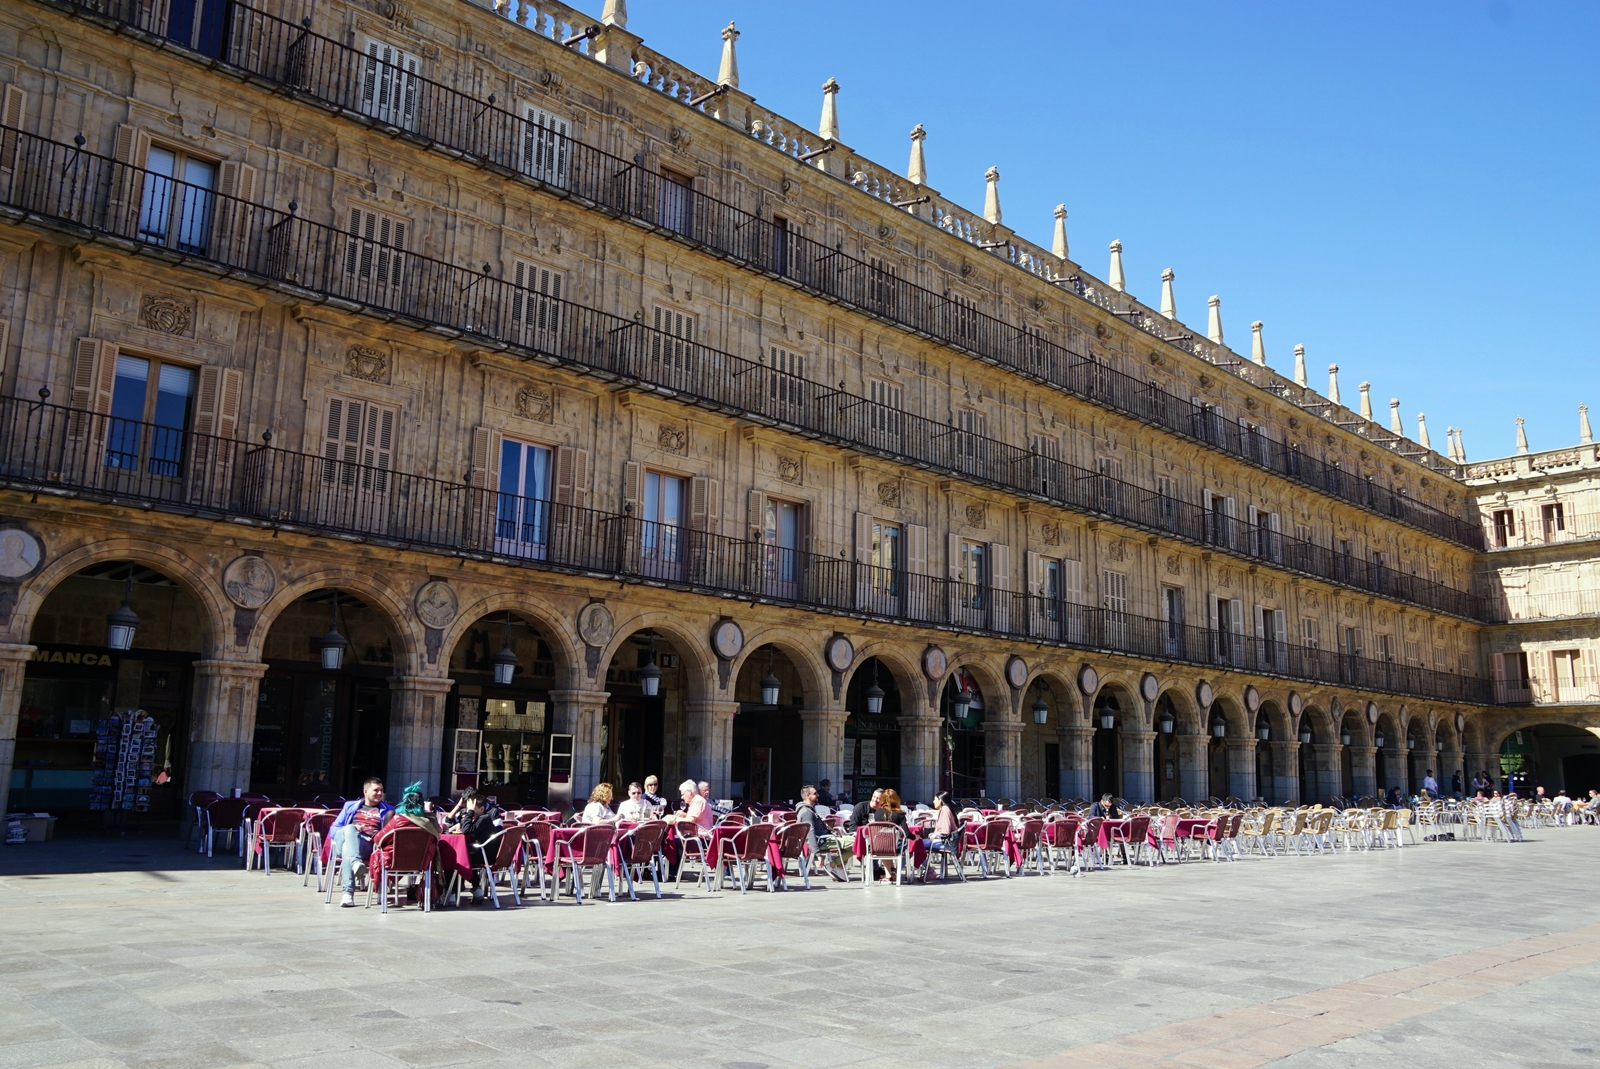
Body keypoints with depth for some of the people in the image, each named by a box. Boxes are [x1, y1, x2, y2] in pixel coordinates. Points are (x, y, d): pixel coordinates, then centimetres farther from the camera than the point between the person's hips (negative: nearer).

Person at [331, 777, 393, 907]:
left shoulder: (387, 810, 28)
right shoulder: (350, 806, 31)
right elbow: (333, 830, 21)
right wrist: (352, 829, 0)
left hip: (368, 845, -1)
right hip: (341, 842, 1)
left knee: (348, 847, -37)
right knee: (350, 829, -36)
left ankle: (347, 893, -47)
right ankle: (356, 863, -58)